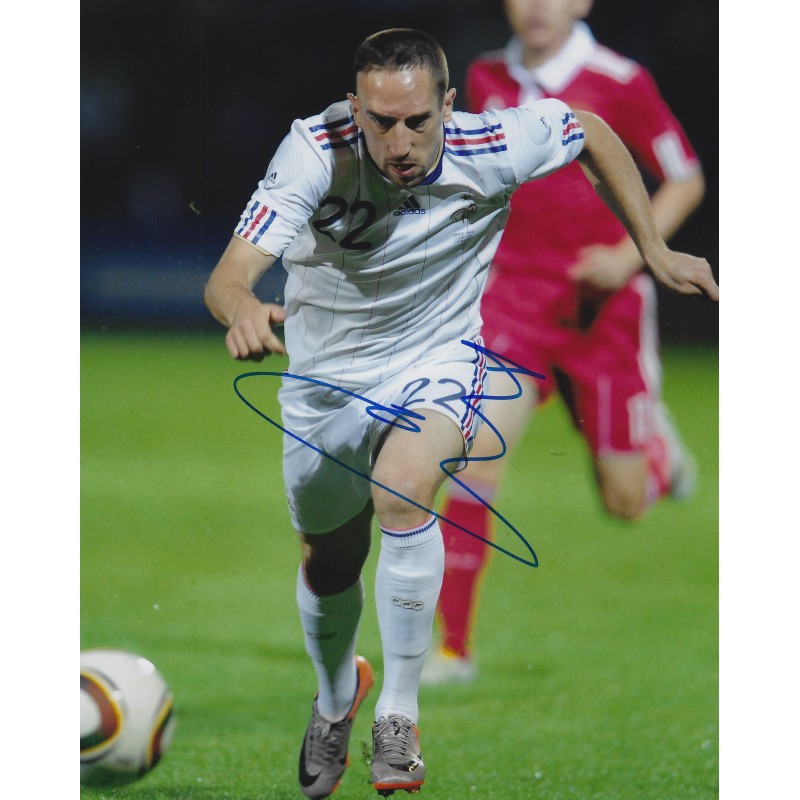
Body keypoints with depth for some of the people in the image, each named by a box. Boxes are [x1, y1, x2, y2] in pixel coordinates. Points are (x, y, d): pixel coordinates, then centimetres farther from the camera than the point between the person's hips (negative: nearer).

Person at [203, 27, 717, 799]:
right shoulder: (314, 152, -30)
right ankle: (335, 695, 50)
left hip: (437, 360, -1)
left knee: (402, 493, -31)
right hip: (327, 374, 1)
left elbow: (593, 133, -3)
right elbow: (227, 275, -40)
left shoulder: (492, 147, -26)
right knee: (327, 567, 16)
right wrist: (242, 310, -64)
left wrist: (655, 251, -1)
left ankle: (398, 716, -19)